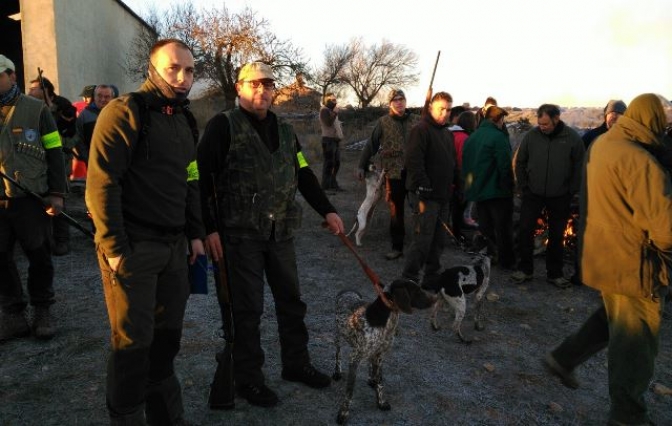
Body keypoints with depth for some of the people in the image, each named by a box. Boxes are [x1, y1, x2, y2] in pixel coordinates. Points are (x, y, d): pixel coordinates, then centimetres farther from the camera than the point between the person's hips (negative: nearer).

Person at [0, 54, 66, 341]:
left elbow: (54, 153, 1)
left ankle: (42, 311, 23)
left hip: (30, 199, -2)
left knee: (39, 256, 7)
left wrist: (57, 193, -5)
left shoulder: (36, 109, 2)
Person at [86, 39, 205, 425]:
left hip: (174, 246, 7)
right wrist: (114, 247, -17)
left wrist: (195, 233, 15)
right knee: (134, 339, 2)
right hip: (134, 247, -7)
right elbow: (102, 184, -15)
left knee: (168, 332, 13)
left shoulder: (184, 119, 15)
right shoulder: (124, 112, -10)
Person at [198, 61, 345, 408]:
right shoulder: (224, 126, -7)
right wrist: (209, 228, -16)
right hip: (240, 235, -6)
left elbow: (303, 175, 18)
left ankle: (296, 363, 33)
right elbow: (202, 178, -12)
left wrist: (327, 210, 11)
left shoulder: (284, 130, 13)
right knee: (247, 309, 4)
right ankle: (248, 378, 21)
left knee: (291, 300, 15)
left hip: (281, 233, 6)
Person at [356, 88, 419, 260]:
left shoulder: (417, 120, 5)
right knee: (396, 211, 8)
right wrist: (362, 165, 4)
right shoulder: (383, 122, 2)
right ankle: (397, 247, 20)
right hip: (394, 172, 0)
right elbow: (371, 145, 5)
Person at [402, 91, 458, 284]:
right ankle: (409, 277, 3)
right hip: (426, 196, -9)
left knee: (439, 239, 13)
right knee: (423, 238, -7)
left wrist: (458, 184, 14)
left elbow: (453, 164, 25)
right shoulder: (421, 130, -11)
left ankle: (433, 274, 25)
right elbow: (414, 163, -20)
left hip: (443, 196, 9)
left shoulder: (447, 134, 18)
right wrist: (424, 191, -23)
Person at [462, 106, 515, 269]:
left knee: (486, 227, 16)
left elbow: (465, 164, 11)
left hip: (478, 190, 7)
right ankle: (506, 261, 15)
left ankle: (490, 257, 24)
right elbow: (505, 166, -20)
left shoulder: (471, 137, 7)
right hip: (497, 191, -7)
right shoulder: (498, 137, -16)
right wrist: (508, 187, -10)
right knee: (503, 228, 6)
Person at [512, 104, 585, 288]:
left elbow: (580, 167, -3)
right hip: (533, 194, 1)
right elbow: (519, 162, 2)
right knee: (525, 230, 0)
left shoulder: (572, 137, -10)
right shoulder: (531, 135, -8)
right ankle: (525, 269, 16)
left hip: (560, 197, 0)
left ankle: (555, 273, 23)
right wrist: (523, 187, -1)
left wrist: (571, 191, -5)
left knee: (556, 235, 10)